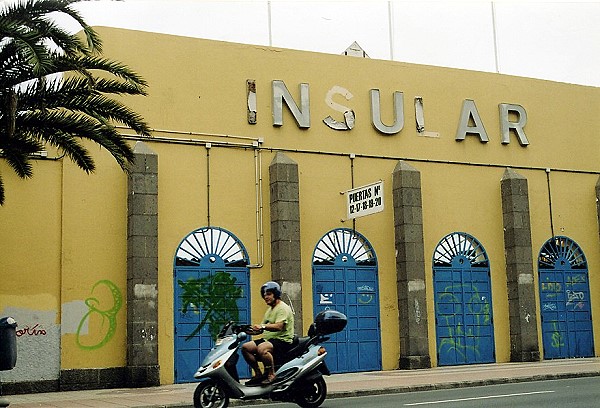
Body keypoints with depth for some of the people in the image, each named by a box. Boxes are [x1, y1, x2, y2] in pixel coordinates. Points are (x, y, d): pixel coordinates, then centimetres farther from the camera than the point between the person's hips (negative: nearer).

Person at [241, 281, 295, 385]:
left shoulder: (283, 308, -8)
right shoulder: (269, 309, 23)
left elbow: (278, 326, -24)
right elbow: (263, 328, 22)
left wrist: (263, 326, -35)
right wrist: (253, 329, 4)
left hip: (282, 340, -10)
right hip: (268, 339, 10)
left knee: (261, 348, -37)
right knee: (245, 347, -5)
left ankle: (271, 374, -22)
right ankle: (258, 373, 2)